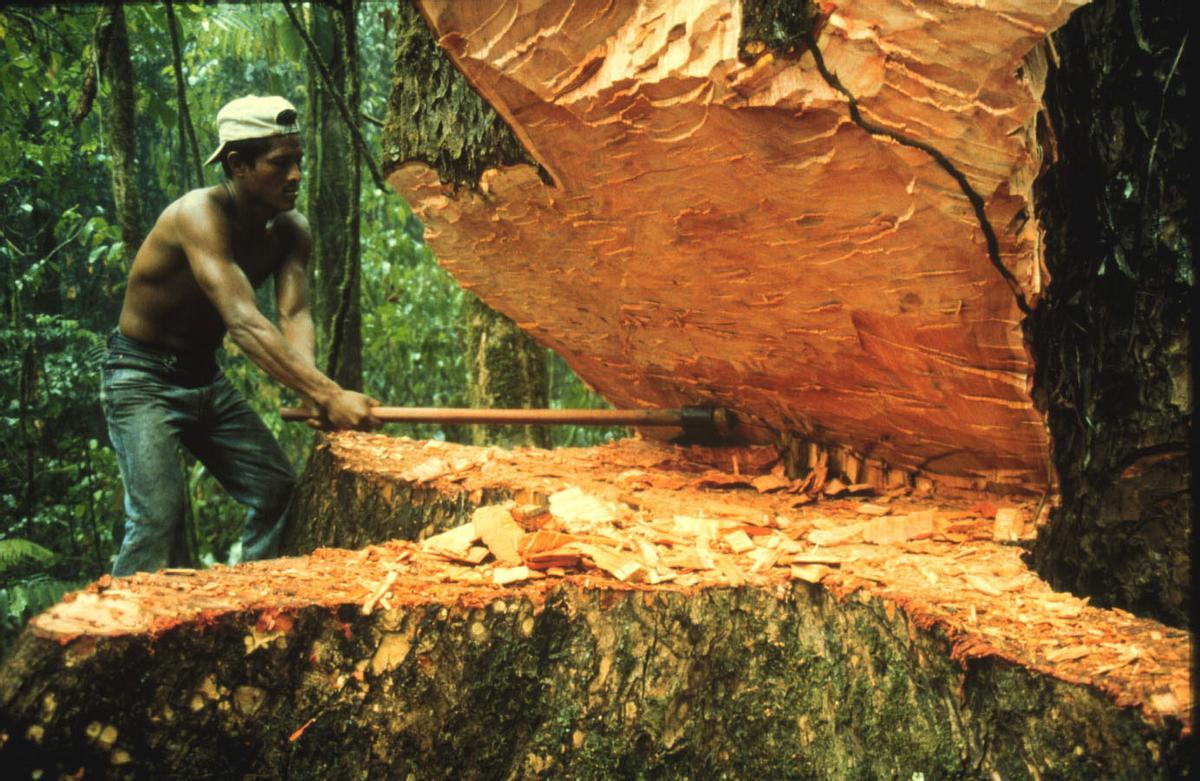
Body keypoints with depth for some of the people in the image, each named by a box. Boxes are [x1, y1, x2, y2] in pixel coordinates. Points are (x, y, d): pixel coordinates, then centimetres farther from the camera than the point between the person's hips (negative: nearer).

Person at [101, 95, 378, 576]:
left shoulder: (291, 230, -4)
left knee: (280, 493, 4)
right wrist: (326, 395, -48)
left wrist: (310, 385, -39)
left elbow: (294, 315, -18)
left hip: (206, 377, 8)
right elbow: (244, 324, -39)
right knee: (159, 516, -20)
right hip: (143, 379, -8)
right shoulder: (199, 215, -28)